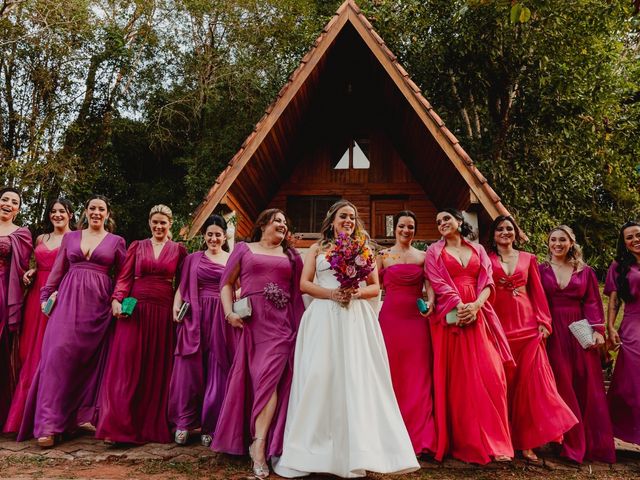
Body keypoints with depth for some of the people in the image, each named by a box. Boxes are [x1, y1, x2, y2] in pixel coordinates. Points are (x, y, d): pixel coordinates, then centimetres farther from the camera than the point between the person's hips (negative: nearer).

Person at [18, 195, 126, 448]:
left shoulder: (116, 241, 9)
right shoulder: (70, 237, 15)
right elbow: (57, 270, 14)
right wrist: (46, 295, 6)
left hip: (97, 303, -1)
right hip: (69, 299, 1)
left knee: (91, 358, 0)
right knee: (59, 353, -11)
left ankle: (85, 415, 9)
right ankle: (49, 422, -9)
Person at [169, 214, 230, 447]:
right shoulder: (193, 258, 12)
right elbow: (182, 286, 10)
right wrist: (176, 305, -7)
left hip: (221, 318, 0)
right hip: (194, 317, 1)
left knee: (216, 370, 2)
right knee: (189, 367, -1)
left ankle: (209, 426, 12)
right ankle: (184, 422, 11)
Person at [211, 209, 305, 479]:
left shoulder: (291, 254, 16)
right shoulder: (244, 249, 12)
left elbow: (299, 290, 12)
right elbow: (227, 282, 10)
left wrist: (303, 324, 3)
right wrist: (229, 312, -4)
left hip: (282, 323, 0)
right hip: (251, 322, 0)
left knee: (269, 377, -11)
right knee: (256, 378, 5)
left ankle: (259, 445, -8)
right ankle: (260, 442, 23)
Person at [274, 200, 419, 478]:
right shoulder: (317, 248, 13)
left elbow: (375, 287, 12)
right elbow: (304, 284, 4)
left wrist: (356, 293, -8)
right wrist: (332, 293, -11)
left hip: (356, 318, 1)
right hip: (324, 317, -1)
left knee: (357, 377, -5)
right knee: (320, 376, -6)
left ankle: (359, 451, 3)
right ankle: (314, 447, 4)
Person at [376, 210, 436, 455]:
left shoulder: (423, 256, 11)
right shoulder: (383, 256, 7)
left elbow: (429, 285, 3)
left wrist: (430, 301, -18)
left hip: (417, 319, 1)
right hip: (390, 317, -1)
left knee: (418, 377, 2)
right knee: (391, 375, 2)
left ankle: (419, 437, 12)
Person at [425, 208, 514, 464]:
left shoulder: (478, 249, 16)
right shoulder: (434, 251, 10)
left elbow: (487, 281, 4)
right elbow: (439, 283, -3)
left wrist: (475, 305, -13)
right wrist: (460, 306, -15)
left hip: (478, 315, 2)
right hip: (450, 316, -2)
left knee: (490, 375, -6)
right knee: (458, 377, -1)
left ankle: (493, 439, 5)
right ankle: (466, 441, 8)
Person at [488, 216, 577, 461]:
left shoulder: (528, 258, 12)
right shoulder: (487, 259, 6)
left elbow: (537, 292, 10)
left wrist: (543, 321, 0)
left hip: (527, 323, 2)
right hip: (499, 324, -1)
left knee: (531, 378, -4)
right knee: (504, 381, 3)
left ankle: (527, 440, 6)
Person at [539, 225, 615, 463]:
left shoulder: (585, 271, 9)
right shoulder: (541, 270, 4)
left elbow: (592, 302, 5)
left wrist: (598, 330, -6)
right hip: (553, 334, -1)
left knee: (587, 386, 4)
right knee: (562, 386, 0)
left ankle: (593, 444, 18)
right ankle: (572, 445, 11)